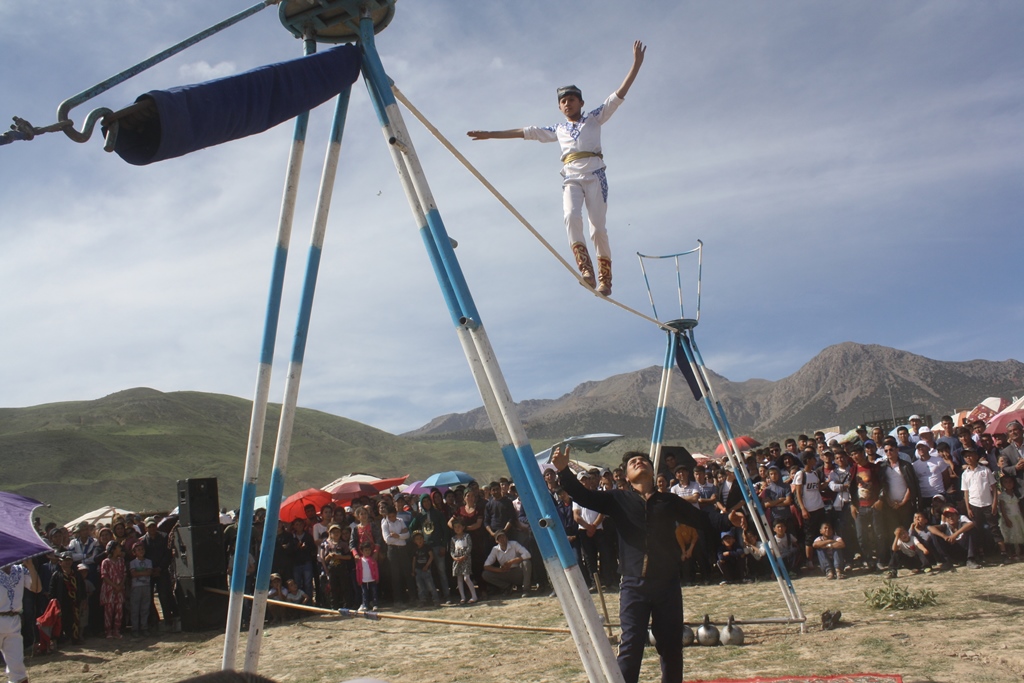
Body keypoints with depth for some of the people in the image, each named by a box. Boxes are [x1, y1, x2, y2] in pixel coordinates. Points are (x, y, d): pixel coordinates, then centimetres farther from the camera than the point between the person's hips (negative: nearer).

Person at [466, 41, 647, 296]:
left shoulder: (594, 119, 17)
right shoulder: (557, 130, 25)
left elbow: (618, 96, 10)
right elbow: (526, 132, 27)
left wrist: (636, 64, 1)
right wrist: (491, 134, 28)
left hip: (594, 174, -2)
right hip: (571, 178, 2)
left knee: (598, 226, -11)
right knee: (571, 216, -26)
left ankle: (605, 278, -4)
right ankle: (586, 269, -35)